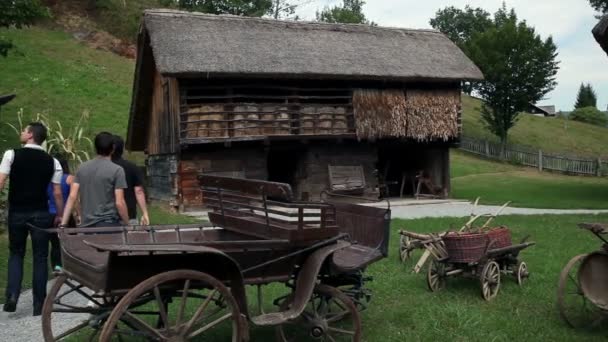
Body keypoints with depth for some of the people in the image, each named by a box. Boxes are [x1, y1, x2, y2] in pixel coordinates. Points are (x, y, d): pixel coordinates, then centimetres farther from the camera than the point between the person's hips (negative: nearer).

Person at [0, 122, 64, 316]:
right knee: (40, 257, 7)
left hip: (17, 213, 0)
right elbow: (57, 193, -1)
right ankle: (39, 305, 9)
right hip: (40, 214, 0)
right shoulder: (52, 162, 0)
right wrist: (60, 215, 10)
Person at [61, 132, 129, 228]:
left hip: (86, 224, 5)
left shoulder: (82, 168, 7)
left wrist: (63, 224, 3)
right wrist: (127, 225, -1)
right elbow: (119, 203, -11)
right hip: (109, 224, -5)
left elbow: (72, 197, 2)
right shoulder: (117, 170, -6)